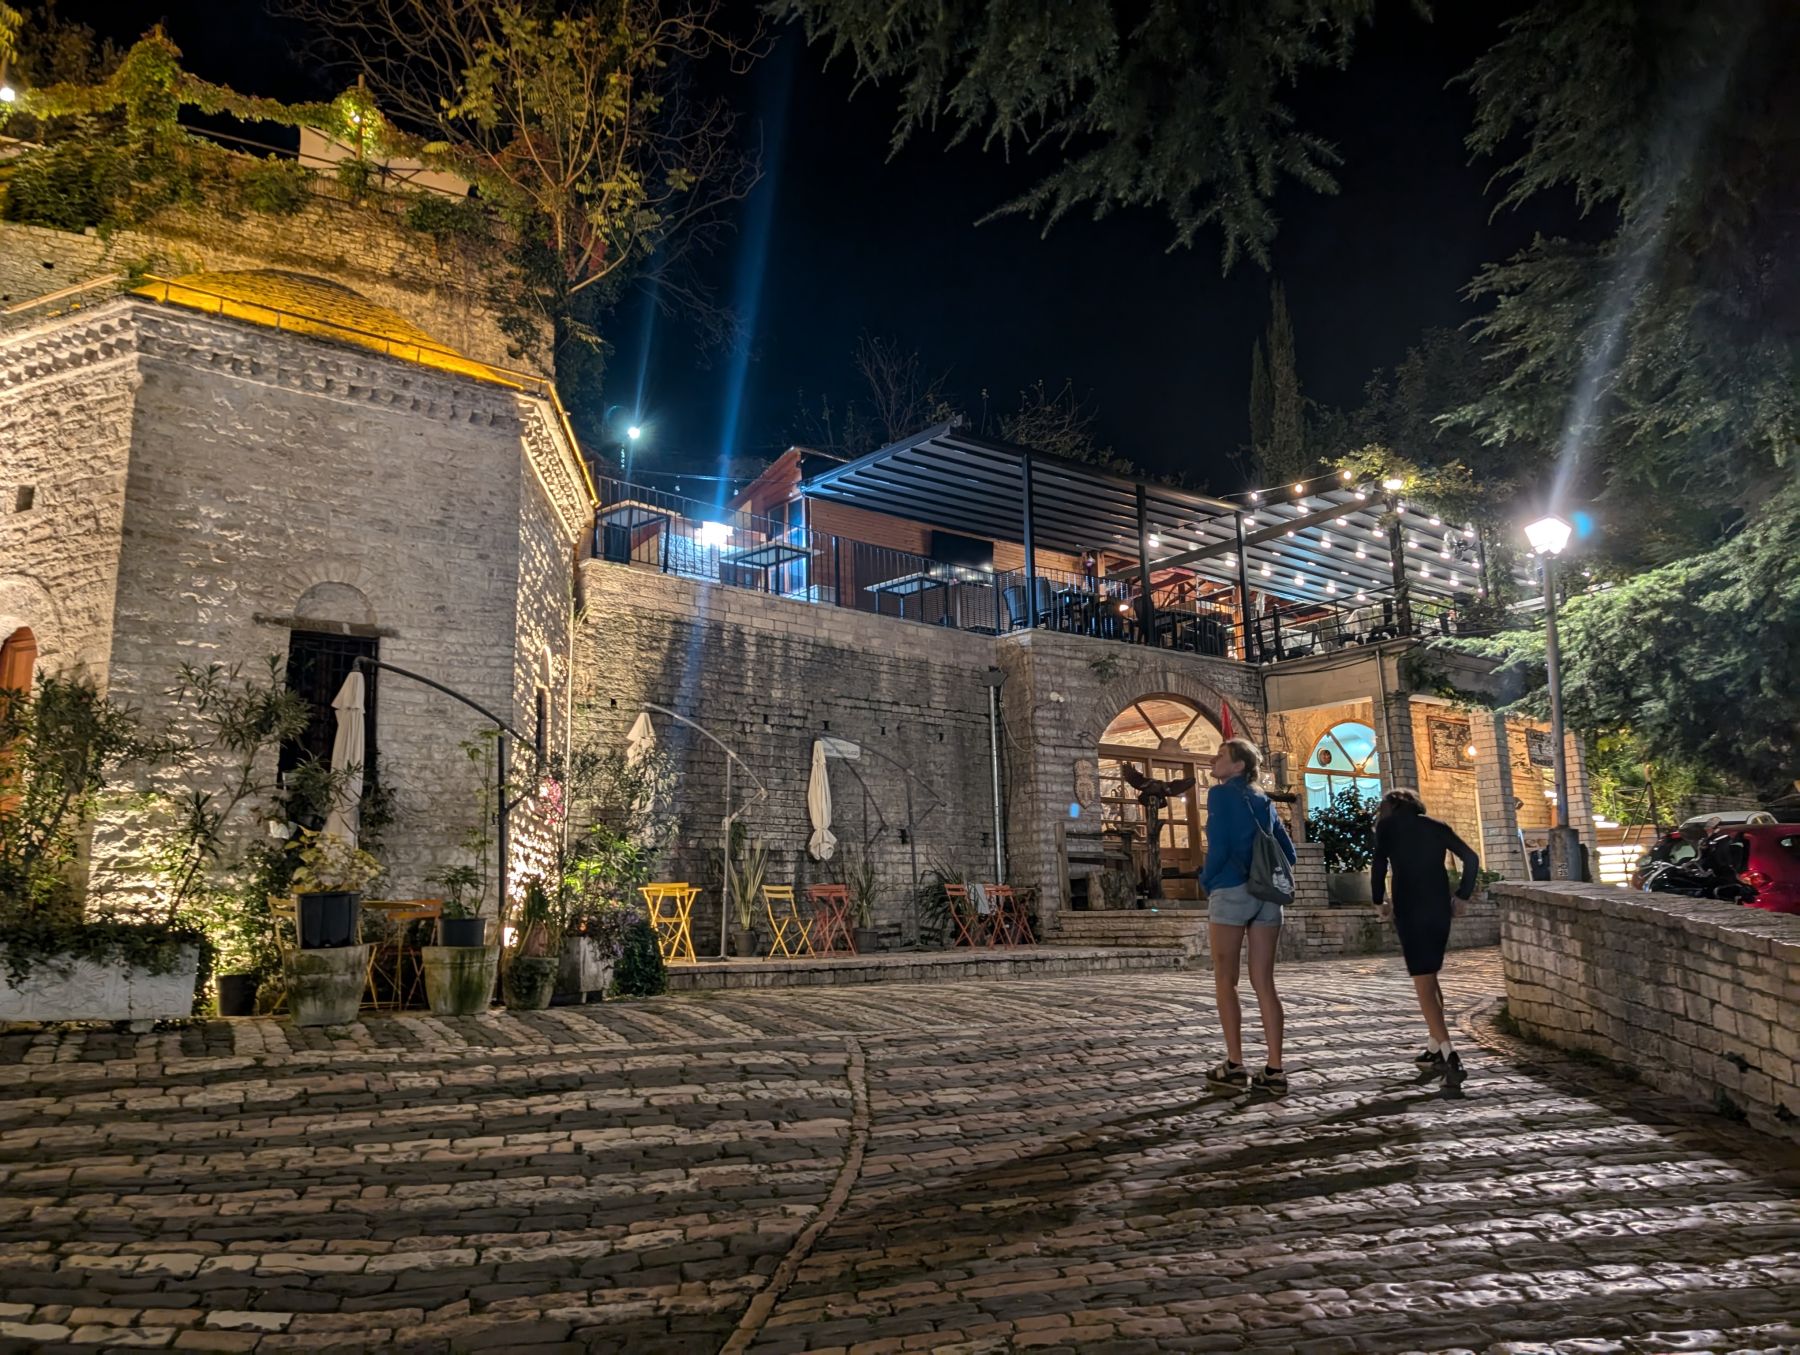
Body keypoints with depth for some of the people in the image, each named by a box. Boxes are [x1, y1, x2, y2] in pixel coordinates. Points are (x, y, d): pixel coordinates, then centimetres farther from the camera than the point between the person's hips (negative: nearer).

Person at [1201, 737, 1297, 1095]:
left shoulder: (1221, 794, -4)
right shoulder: (1264, 801, 16)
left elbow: (1219, 847, -13)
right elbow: (1288, 853, 16)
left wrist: (1205, 880, 2)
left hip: (1231, 891, -6)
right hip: (1267, 894, 6)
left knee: (1226, 981, 4)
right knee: (1264, 983, 6)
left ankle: (1235, 1066, 4)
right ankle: (1274, 1070, 4)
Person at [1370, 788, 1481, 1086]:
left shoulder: (1387, 824, 5)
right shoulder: (1437, 826, 16)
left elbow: (1378, 865, -6)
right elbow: (1472, 858, 10)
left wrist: (1380, 901, 6)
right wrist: (1462, 897, 13)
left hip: (1409, 908, -5)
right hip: (1440, 908, 5)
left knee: (1423, 983, -5)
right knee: (1430, 977, 20)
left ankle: (1448, 1055, -17)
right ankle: (1435, 1049, 23)